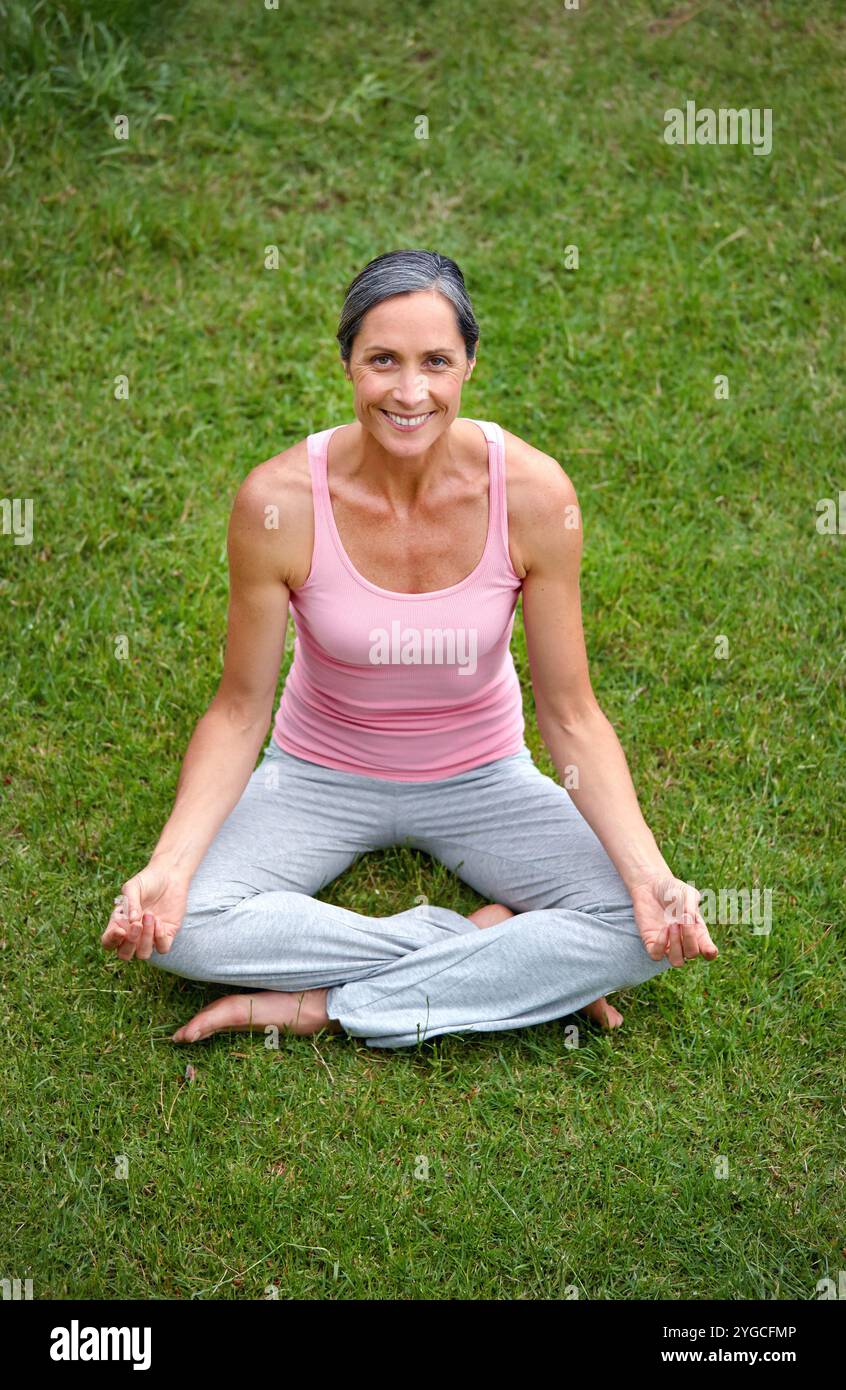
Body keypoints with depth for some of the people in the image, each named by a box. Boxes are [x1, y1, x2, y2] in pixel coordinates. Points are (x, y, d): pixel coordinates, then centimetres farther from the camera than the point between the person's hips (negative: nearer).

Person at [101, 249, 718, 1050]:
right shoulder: (280, 501, -21)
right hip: (320, 772, 0)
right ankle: (480, 941, -16)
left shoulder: (532, 493, -20)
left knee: (646, 930, -23)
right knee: (178, 924, -27)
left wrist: (648, 870, -27)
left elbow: (570, 715, -13)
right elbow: (239, 710, -12)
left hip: (480, 775, 1)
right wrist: (168, 865, -27)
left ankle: (328, 1006, -18)